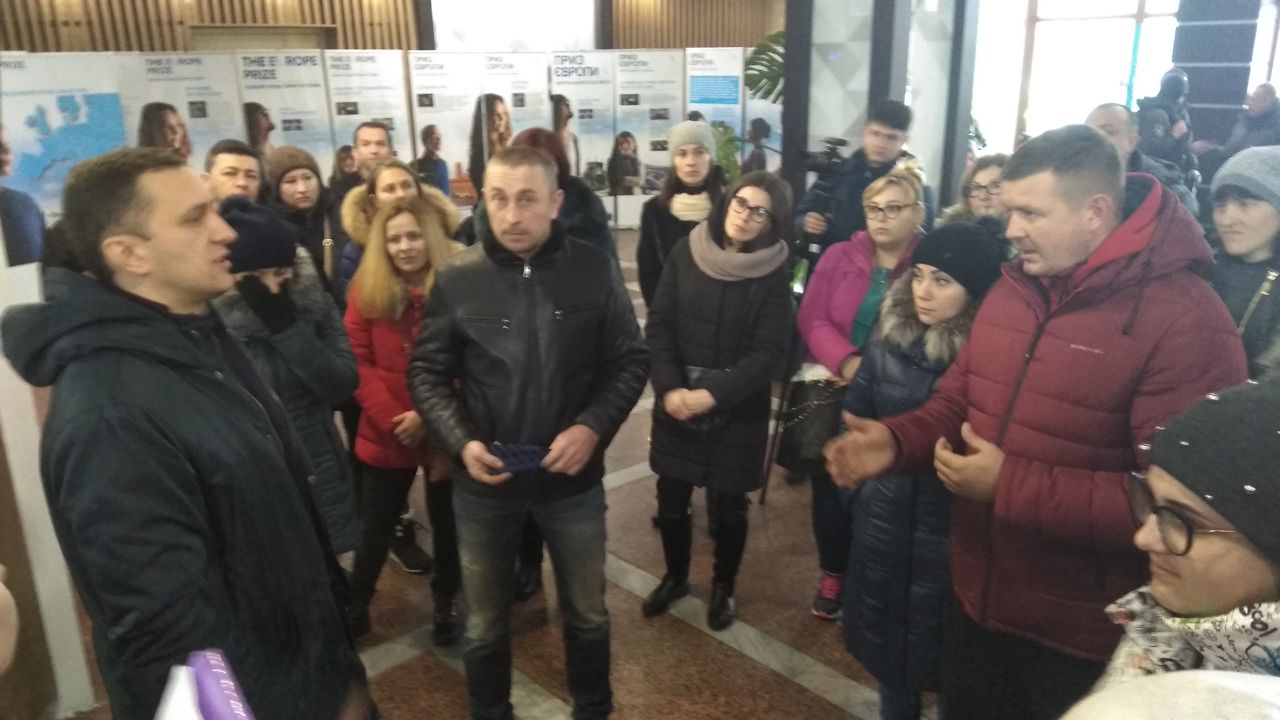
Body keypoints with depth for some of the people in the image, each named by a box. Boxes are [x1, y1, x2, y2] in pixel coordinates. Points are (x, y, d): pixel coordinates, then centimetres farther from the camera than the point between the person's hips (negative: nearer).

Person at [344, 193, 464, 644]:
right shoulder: (367, 290, -2)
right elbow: (356, 361, -5)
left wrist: (429, 415, -18)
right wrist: (392, 417, -15)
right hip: (385, 433, 2)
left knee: (447, 522, 16)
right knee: (375, 526, 16)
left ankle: (445, 603, 38)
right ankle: (355, 607, 36)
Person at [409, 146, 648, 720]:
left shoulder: (595, 271, -10)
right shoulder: (456, 278, -10)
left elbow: (629, 361, -4)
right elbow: (427, 373, -2)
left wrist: (593, 426, -20)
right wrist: (461, 442, -18)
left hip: (573, 478, 1)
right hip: (483, 482, 0)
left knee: (587, 614, 22)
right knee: (485, 625, 20)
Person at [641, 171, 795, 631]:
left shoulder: (774, 274, -8)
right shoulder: (686, 252, -3)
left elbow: (768, 351, -11)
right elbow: (659, 325, -3)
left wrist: (713, 395, -20)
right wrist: (669, 388, -16)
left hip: (738, 409, -2)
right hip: (676, 402, 2)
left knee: (729, 504, 11)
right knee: (671, 498, 11)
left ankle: (723, 587, 35)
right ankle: (675, 576, 37)